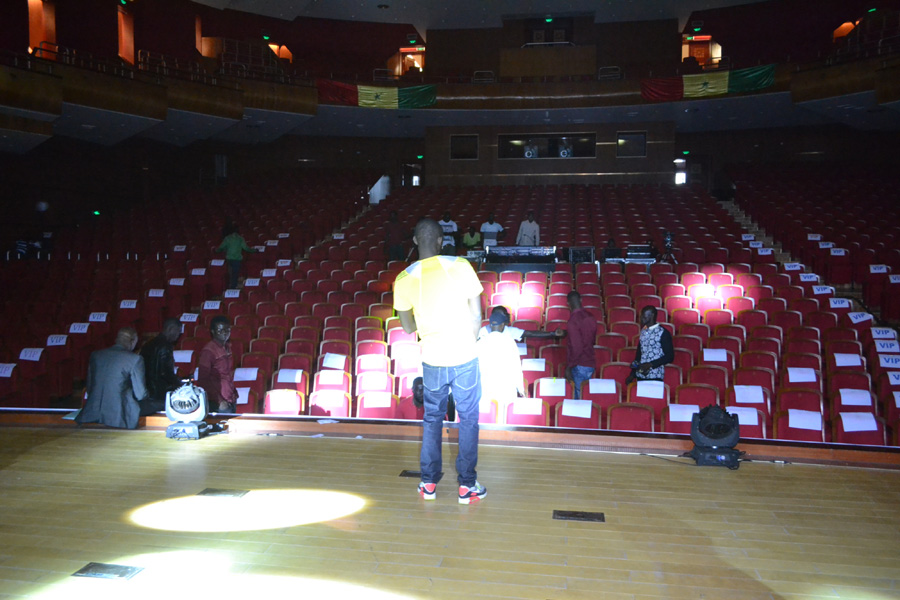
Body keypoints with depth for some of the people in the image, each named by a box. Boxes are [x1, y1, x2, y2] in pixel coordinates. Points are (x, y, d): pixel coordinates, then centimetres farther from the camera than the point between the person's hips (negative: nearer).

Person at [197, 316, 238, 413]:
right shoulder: (208, 351, -12)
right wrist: (219, 401, -16)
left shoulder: (227, 347, 12)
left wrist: (233, 393, 13)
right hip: (217, 403, -7)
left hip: (230, 401, 7)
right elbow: (203, 380, -14)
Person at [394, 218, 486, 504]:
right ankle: (467, 485, 20)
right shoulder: (460, 266, -11)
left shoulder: (404, 279, -6)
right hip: (464, 357, -2)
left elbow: (408, 326, 5)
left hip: (432, 360, 2)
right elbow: (477, 316, -6)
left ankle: (429, 483, 27)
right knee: (468, 419, 13)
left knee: (432, 419, 19)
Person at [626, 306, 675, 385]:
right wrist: (633, 374, 12)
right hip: (640, 375, 5)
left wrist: (650, 364, -16)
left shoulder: (663, 333, -7)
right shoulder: (643, 331, 13)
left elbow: (670, 357, -8)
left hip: (655, 376, -5)